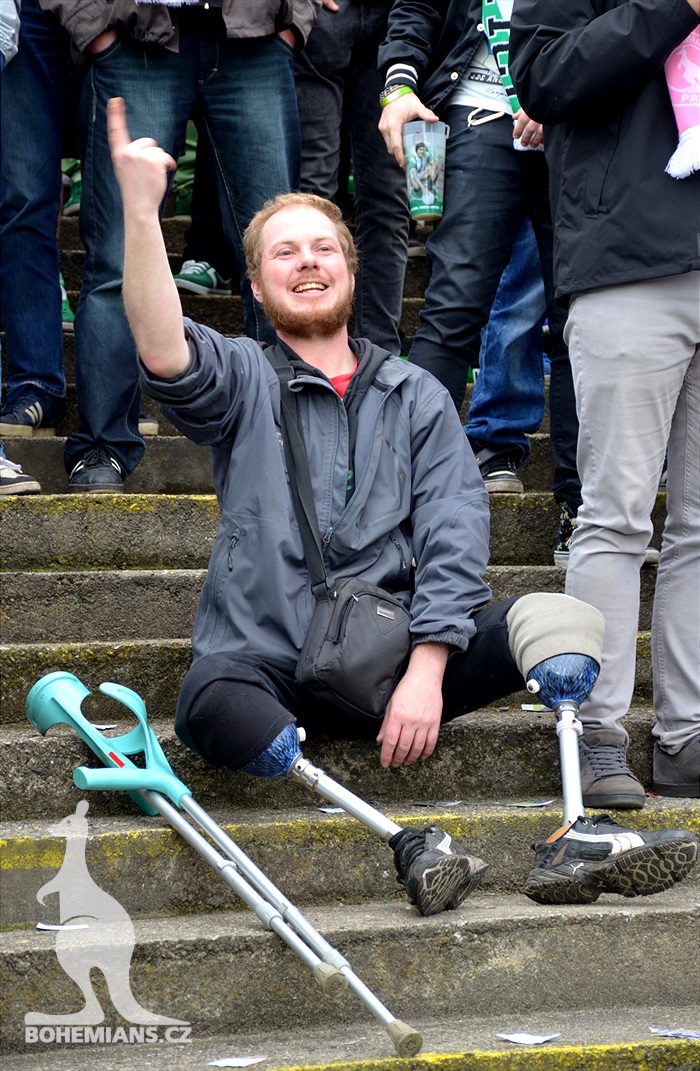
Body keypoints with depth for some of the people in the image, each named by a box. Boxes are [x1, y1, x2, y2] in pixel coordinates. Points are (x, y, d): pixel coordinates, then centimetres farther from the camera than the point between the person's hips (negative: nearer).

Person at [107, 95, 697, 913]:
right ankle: (407, 842, -45)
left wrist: (426, 669, -14)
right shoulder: (241, 381, 10)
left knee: (561, 619, -20)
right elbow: (164, 355, -14)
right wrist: (141, 211, -28)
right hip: (269, 663, -2)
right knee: (212, 701, -36)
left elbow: (454, 533, 3)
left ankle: (582, 834, -35)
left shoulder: (416, 397, 16)